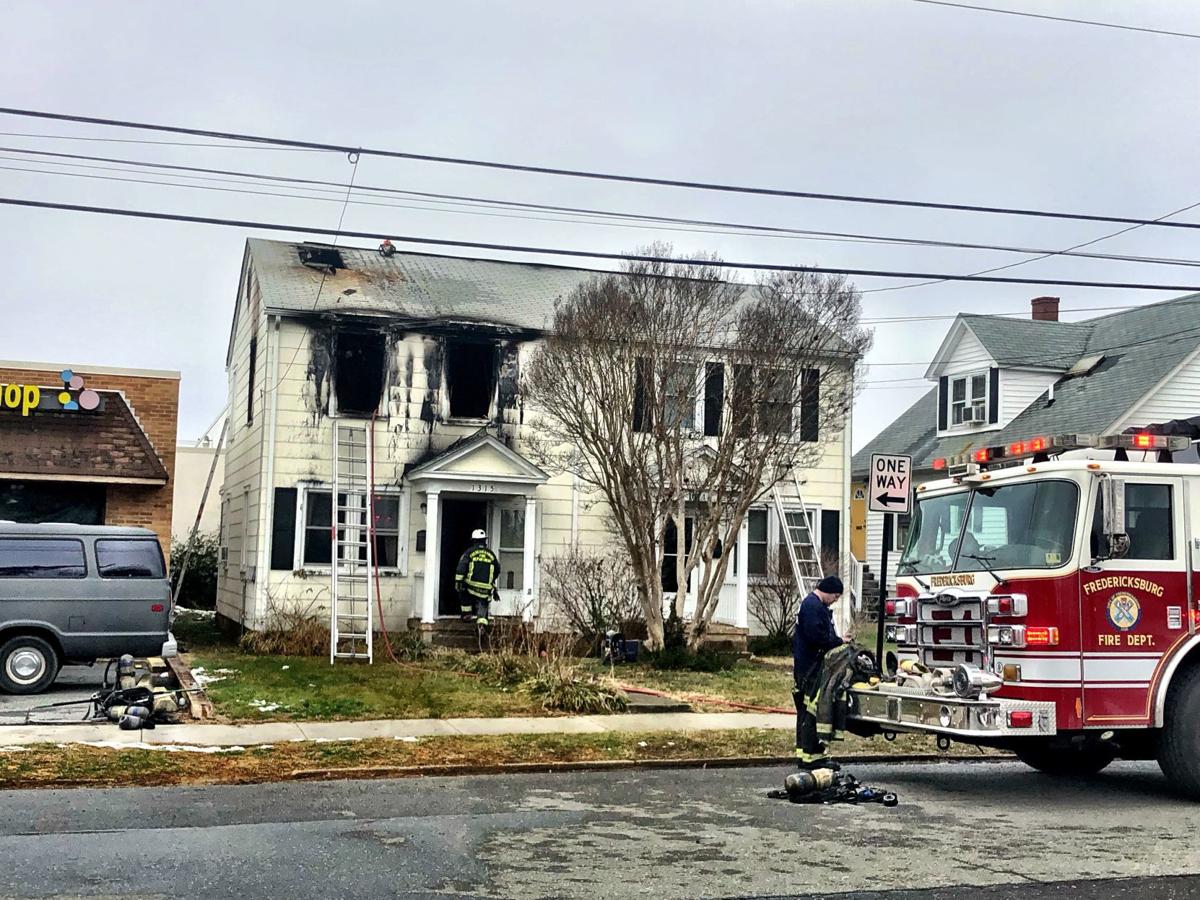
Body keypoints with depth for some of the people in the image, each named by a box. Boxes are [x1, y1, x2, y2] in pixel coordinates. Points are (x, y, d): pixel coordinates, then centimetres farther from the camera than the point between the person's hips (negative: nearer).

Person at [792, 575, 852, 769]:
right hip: (810, 668, -11)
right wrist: (839, 642, -13)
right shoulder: (812, 606, -16)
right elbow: (817, 637, -23)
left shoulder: (816, 606, 19)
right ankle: (811, 755, -9)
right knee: (812, 711, -10)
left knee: (806, 711, 14)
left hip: (810, 668, 11)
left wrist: (839, 641, 10)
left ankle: (804, 753, 20)